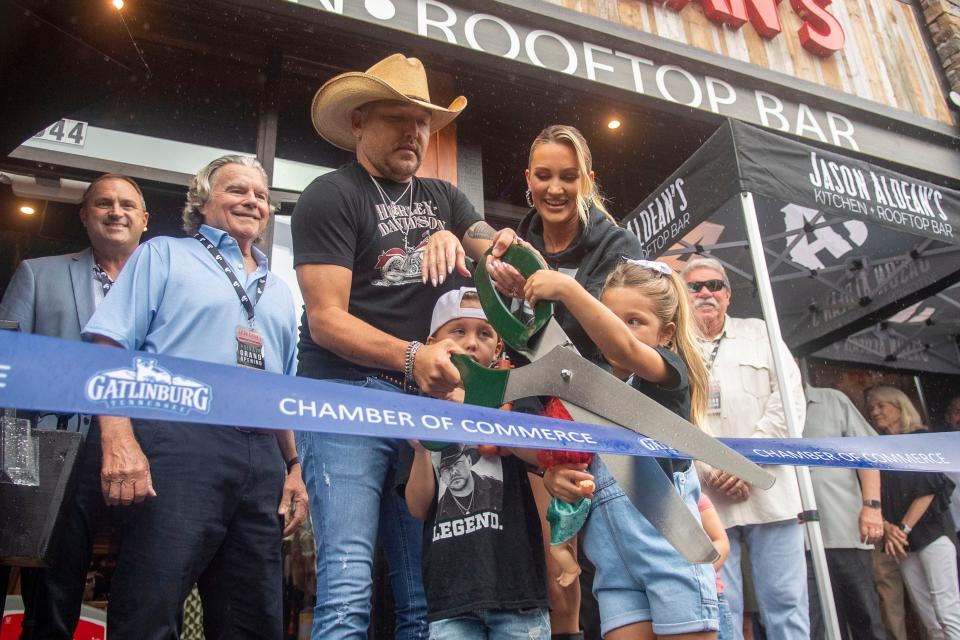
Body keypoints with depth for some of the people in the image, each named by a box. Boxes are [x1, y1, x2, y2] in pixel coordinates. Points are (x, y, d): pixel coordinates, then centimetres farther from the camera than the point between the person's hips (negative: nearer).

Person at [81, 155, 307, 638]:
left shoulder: (279, 291, 25)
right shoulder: (164, 255, 11)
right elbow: (109, 348, -1)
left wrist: (293, 466, 15)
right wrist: (119, 440, -15)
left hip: (261, 456, 5)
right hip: (176, 441, -5)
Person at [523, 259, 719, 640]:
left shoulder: (671, 372, 0)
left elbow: (625, 348, -24)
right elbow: (559, 464, 21)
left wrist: (566, 288, -30)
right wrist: (553, 477, -4)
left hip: (669, 547, -5)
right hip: (615, 561, 5)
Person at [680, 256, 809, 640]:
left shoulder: (760, 334, 14)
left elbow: (789, 402, 3)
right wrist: (708, 473, -10)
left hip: (770, 494, 1)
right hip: (705, 500, 0)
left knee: (786, 604, 2)